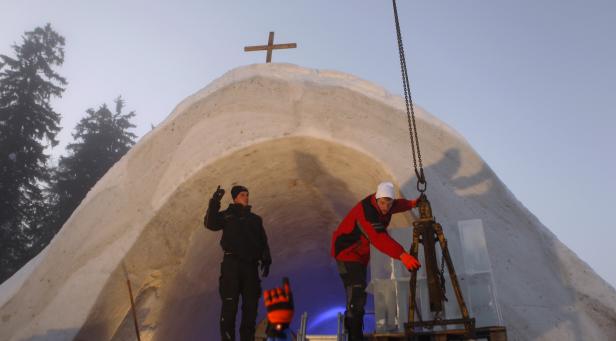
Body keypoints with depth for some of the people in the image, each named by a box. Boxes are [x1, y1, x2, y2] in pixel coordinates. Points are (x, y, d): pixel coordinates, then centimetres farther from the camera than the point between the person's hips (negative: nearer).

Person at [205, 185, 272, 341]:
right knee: (230, 304, -7)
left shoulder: (255, 219, 18)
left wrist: (266, 260, 2)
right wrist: (215, 202, -17)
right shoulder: (226, 215, 7)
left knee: (251, 305, 4)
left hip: (251, 265, 4)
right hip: (232, 265, -4)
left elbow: (263, 242, 15)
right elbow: (210, 223, -11)